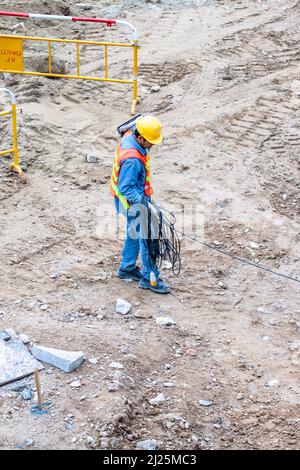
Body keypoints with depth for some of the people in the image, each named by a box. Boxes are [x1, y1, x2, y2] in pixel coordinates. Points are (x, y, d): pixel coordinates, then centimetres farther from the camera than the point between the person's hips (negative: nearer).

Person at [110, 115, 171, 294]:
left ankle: (127, 268, 41)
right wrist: (143, 200, -33)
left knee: (134, 234, 24)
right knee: (146, 238, 3)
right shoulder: (132, 160, -36)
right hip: (134, 202, -10)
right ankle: (150, 278, 17)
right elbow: (125, 189, -32)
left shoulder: (129, 137, -8)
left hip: (137, 197, 10)